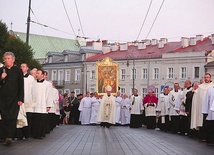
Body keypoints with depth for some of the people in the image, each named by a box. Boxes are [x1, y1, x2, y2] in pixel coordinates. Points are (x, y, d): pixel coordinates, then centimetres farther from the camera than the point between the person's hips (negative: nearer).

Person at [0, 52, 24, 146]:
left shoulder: (18, 71, 2)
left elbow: (21, 86, 1)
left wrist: (20, 99, -5)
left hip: (14, 99, -2)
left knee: (12, 118, -10)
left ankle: (9, 137, -13)